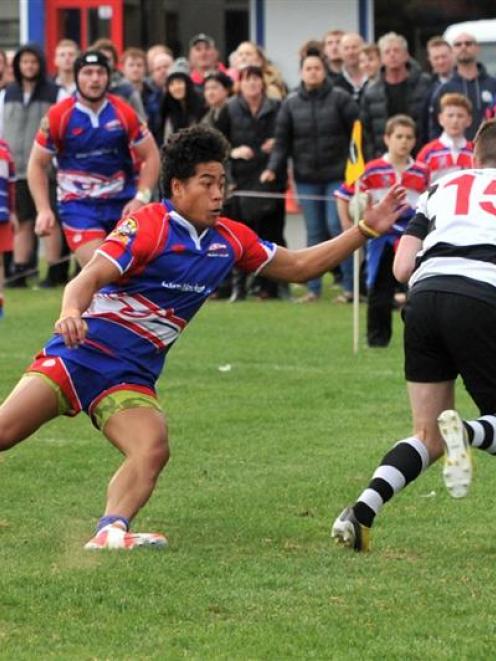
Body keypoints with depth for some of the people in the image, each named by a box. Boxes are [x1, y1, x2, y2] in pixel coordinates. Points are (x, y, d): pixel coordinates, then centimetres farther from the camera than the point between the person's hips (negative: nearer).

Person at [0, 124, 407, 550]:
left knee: (153, 451, -24)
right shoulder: (147, 226, -12)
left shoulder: (230, 240, 7)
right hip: (79, 353, -5)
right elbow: (90, 277, -21)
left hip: (131, 377, 5)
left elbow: (300, 266, 16)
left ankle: (111, 531, -38)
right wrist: (71, 312, -44)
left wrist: (366, 230, 9)